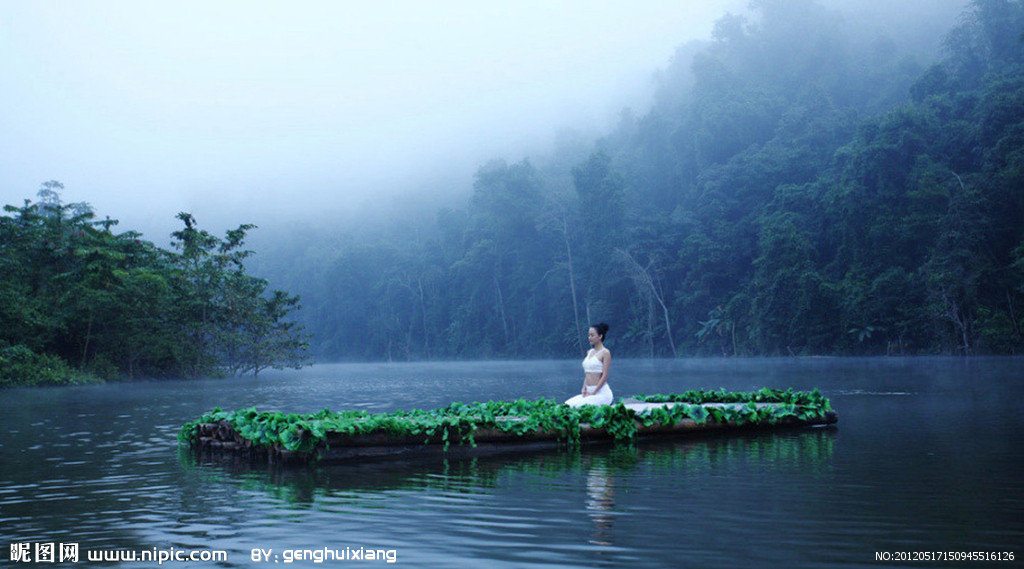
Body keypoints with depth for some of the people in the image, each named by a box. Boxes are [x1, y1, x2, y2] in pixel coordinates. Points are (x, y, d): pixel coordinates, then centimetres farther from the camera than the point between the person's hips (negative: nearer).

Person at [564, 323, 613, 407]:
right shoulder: (590, 352, 15)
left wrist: (593, 393, -15)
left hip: (602, 392, -8)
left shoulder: (605, 353, -8)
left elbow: (604, 376, -13)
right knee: (567, 405, -10)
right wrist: (584, 388, 2)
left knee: (577, 406, -26)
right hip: (589, 392, 8)